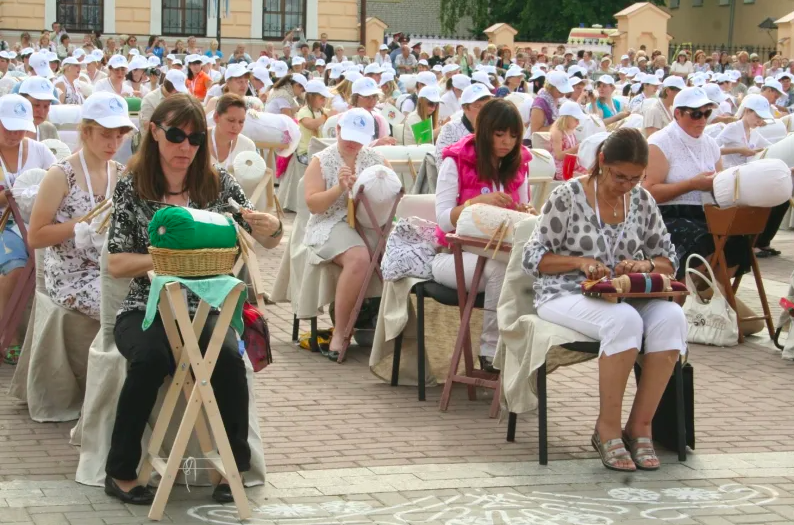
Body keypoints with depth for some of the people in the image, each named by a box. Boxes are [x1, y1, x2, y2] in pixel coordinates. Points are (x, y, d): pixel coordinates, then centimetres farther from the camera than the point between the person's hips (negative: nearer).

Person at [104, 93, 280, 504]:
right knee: (151, 357, -33)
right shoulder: (131, 188, 0)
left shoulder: (218, 184, 5)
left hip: (203, 308, 1)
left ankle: (235, 466, -11)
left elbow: (267, 241, 4)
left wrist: (273, 228, -20)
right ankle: (121, 472, -18)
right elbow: (116, 264, -4)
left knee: (228, 357, -30)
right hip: (146, 310, -1)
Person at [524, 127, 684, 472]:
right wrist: (580, 262, -19)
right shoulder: (567, 197, -5)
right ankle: (607, 430, -24)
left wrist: (646, 265, -9)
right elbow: (532, 258, -3)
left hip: (626, 298, 5)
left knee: (671, 317, -28)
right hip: (565, 296, -5)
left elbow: (669, 260, 15)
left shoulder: (642, 200, 9)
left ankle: (640, 426, -21)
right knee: (624, 320, -37)